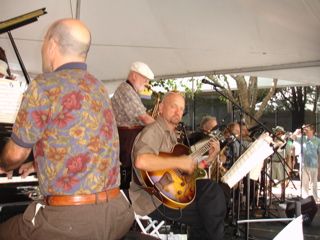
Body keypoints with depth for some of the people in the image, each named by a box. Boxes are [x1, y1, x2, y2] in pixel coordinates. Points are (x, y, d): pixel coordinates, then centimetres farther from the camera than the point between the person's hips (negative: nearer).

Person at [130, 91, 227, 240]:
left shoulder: (171, 135, 18)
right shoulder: (153, 131, -14)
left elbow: (184, 170, 19)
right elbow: (141, 161, -35)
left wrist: (209, 157, 13)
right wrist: (179, 162, -29)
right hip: (153, 199, -9)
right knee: (205, 215, -9)